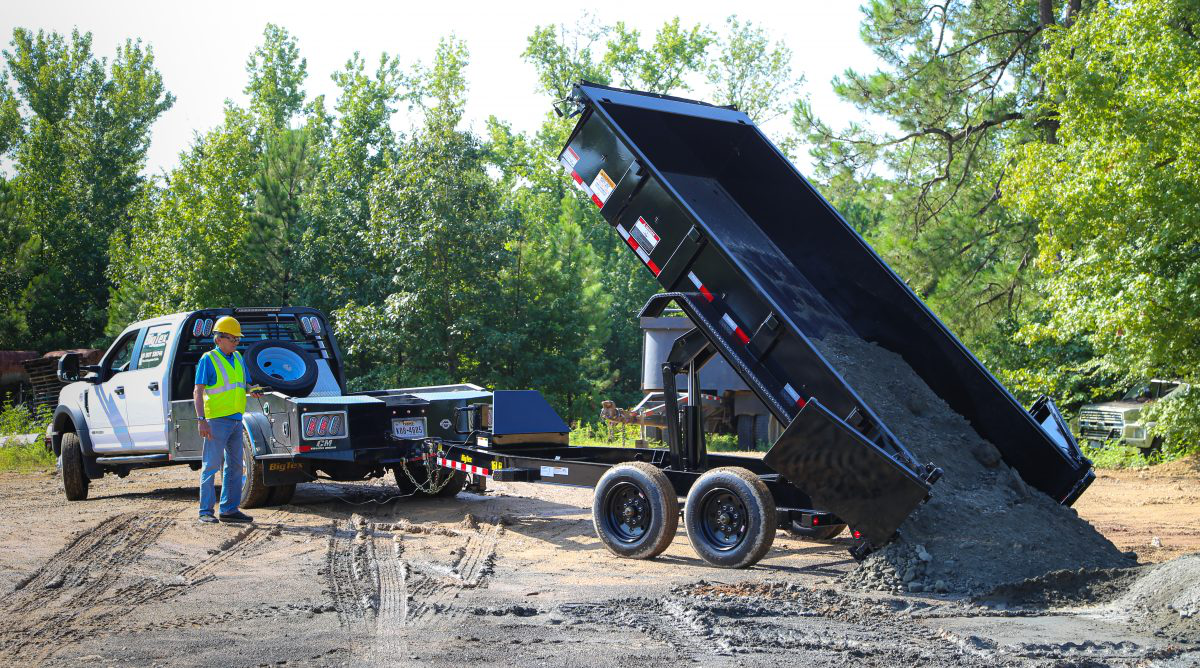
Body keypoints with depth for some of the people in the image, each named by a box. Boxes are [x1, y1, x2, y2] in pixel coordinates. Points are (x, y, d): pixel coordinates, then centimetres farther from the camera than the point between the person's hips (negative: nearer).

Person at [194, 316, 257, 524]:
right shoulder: (208, 360, -6)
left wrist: (252, 390, 3)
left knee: (235, 466, 9)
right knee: (211, 465, -5)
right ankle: (206, 511, -2)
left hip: (236, 420, 8)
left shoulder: (238, 358, 14)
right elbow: (198, 392, -10)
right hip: (217, 420, -7)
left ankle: (229, 509, 15)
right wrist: (202, 420, -19)